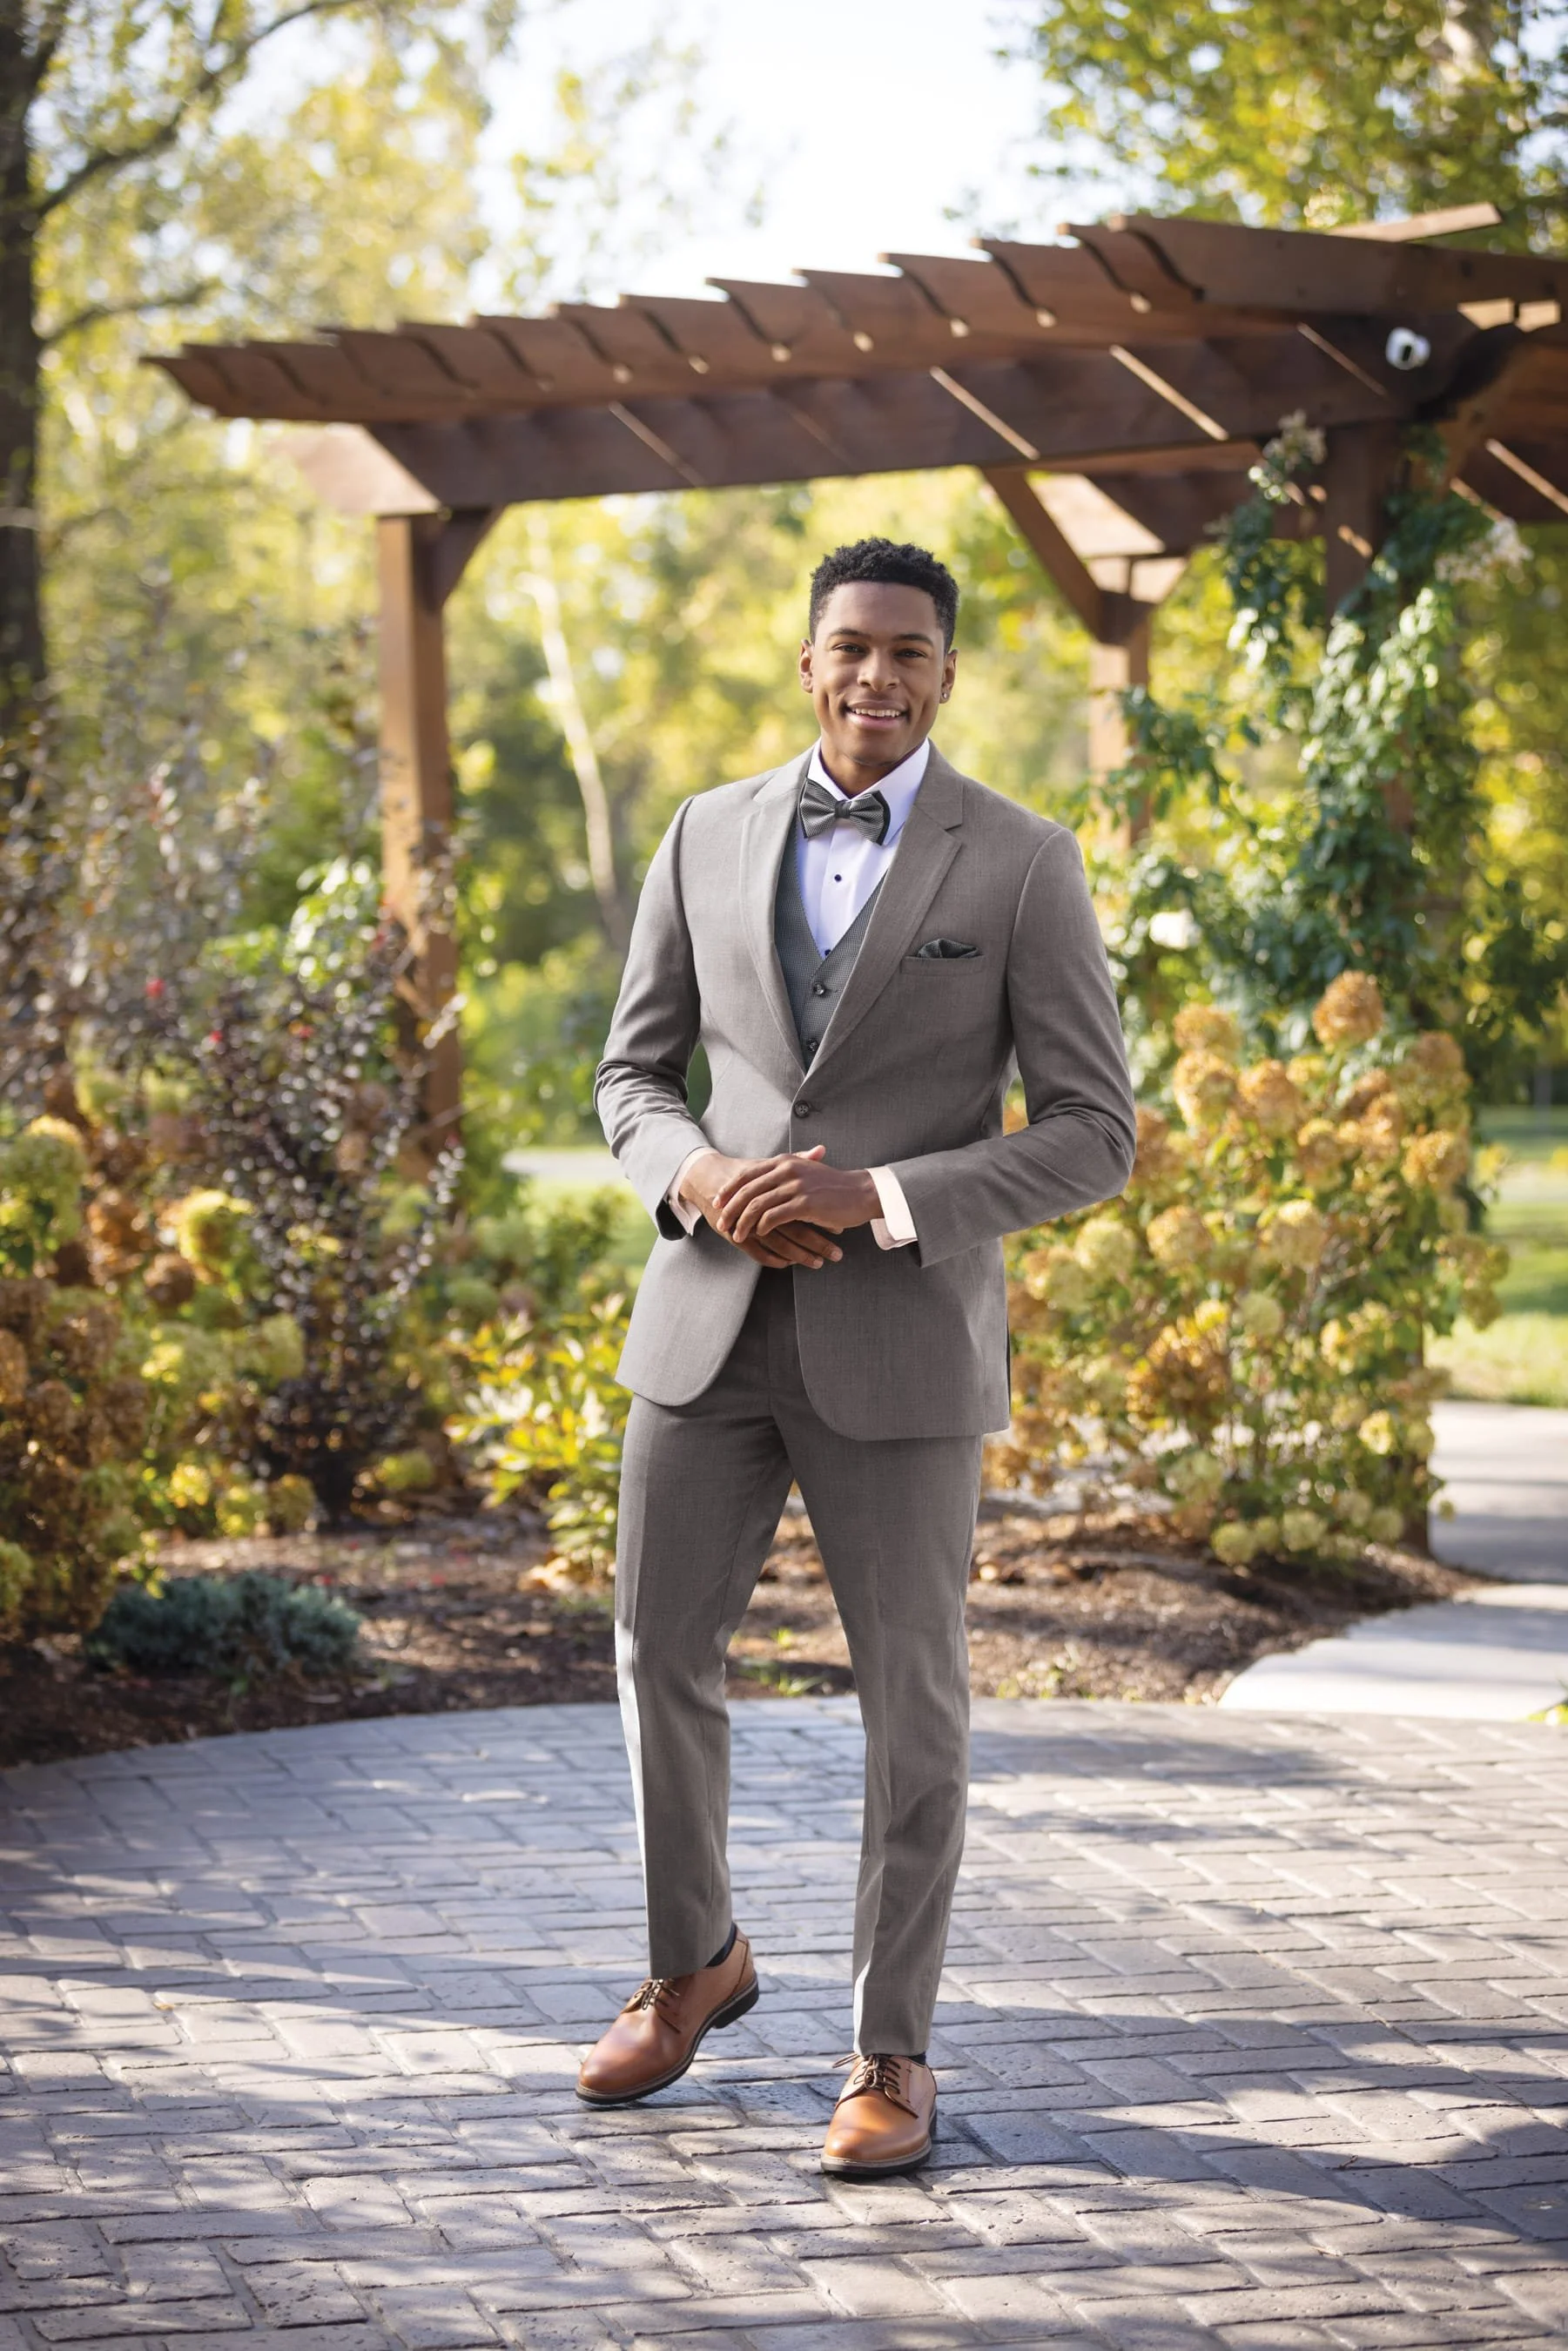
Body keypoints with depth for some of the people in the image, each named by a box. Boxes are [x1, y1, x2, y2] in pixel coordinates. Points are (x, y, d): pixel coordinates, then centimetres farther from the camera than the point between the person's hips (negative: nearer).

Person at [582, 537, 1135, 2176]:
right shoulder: (709, 837, 6)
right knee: (661, 1655, 9)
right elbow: (635, 1075, 11)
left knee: (911, 1699, 3)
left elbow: (1091, 1135, -8)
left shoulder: (1021, 866, -5)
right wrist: (701, 1179, -12)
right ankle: (694, 1962, 33)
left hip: (902, 1334, -3)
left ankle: (891, 2053, 17)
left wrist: (873, 1198, -19)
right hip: (709, 1317, 3)